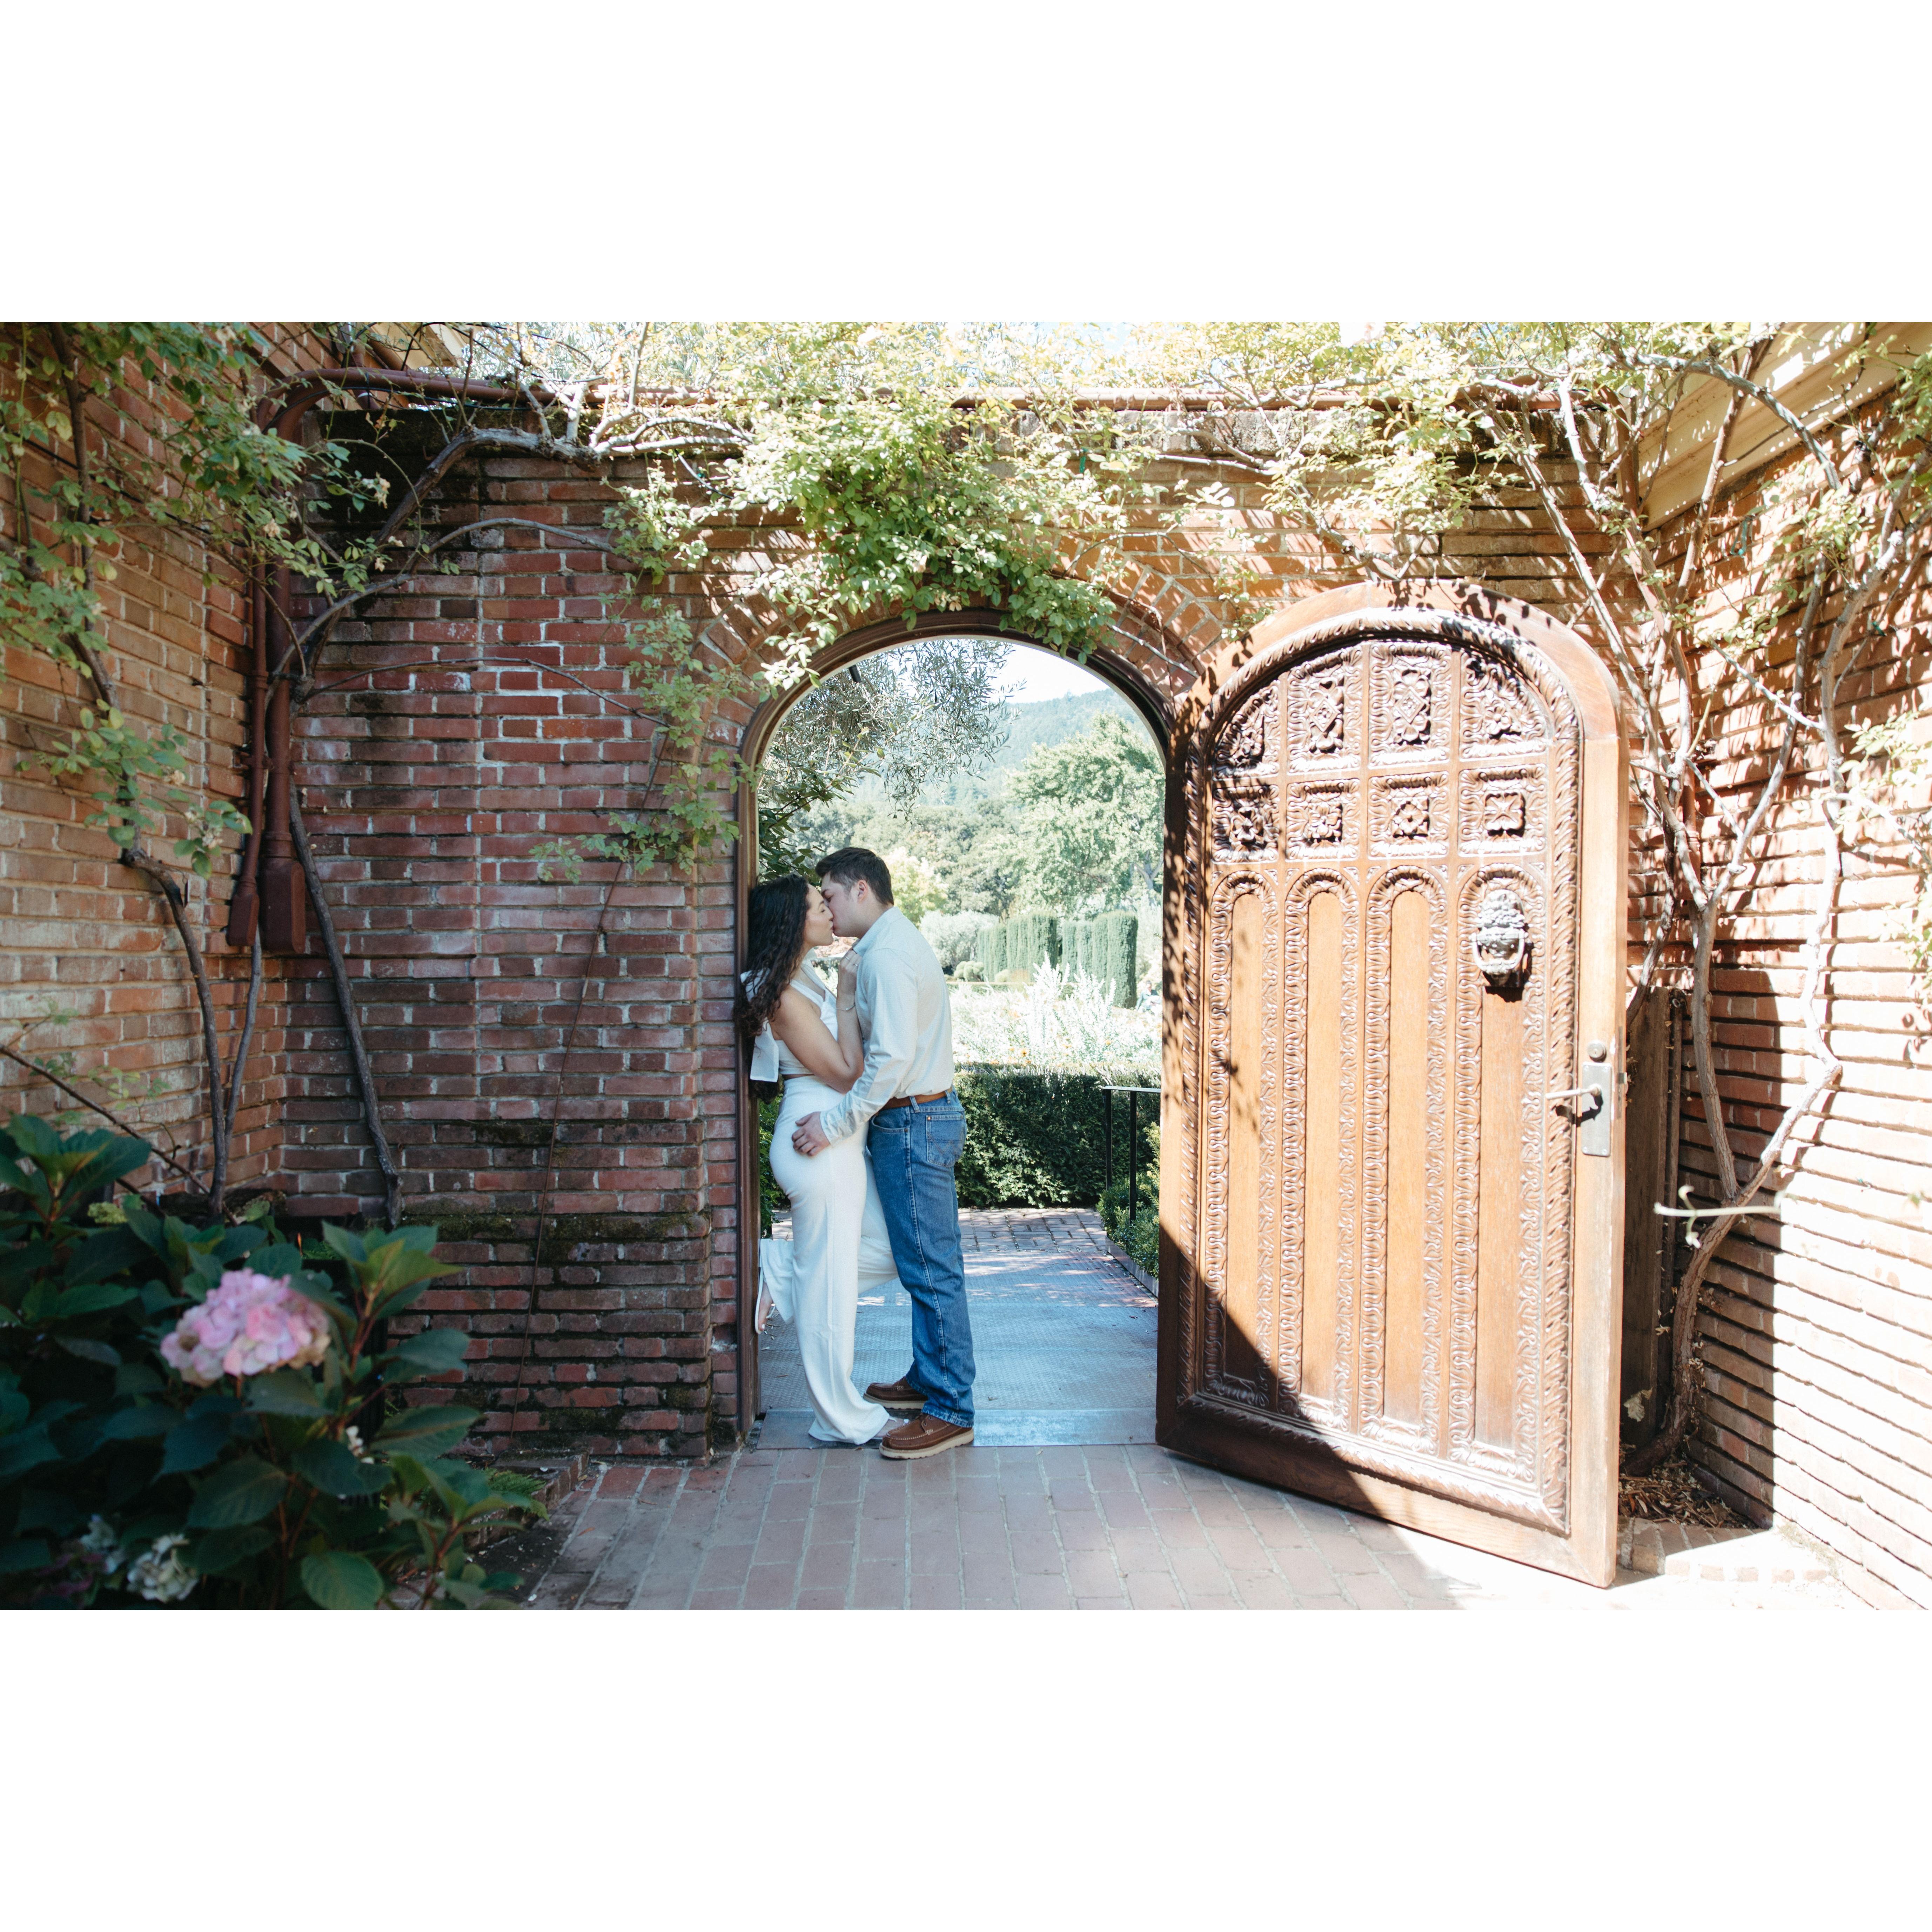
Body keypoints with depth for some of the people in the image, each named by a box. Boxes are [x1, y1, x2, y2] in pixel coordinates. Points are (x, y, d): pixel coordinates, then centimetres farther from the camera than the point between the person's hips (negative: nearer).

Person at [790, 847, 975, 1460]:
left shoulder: (886, 955, -17)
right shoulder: (898, 942, 16)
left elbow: (892, 1057, -25)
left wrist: (837, 1122, -20)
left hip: (913, 1122, -11)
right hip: (927, 1115, 11)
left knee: (930, 1269, -5)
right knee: (927, 1265, 18)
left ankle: (950, 1411, 3)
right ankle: (927, 1380, 30)